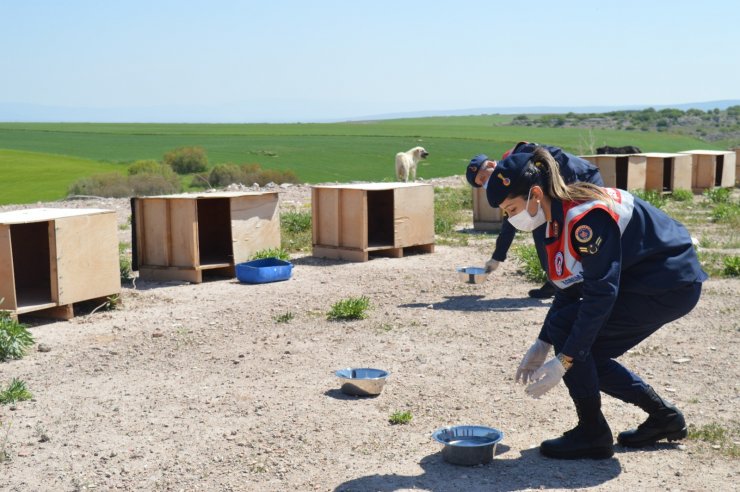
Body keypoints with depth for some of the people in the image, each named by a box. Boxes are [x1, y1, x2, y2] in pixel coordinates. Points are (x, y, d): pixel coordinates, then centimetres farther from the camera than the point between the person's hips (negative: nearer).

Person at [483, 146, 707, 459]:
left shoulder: (586, 218, -26)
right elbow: (569, 288, 11)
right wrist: (542, 346, 9)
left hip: (671, 286, -10)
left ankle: (593, 434, -3)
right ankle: (663, 417, 23)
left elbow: (600, 294, -27)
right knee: (587, 355, 7)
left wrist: (563, 362, -25)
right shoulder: (559, 216, 3)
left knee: (565, 327, -15)